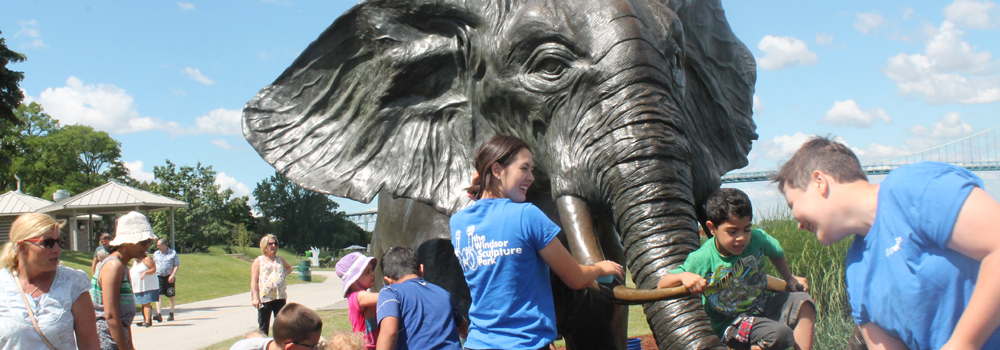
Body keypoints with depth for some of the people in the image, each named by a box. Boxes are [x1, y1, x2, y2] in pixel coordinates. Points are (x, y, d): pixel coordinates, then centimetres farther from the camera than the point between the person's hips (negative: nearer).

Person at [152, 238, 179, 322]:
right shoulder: (156, 253, 12)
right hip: (158, 277, 2)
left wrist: (173, 275, -14)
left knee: (171, 296, 7)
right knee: (158, 295, -12)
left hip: (169, 278, -2)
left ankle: (171, 314, 20)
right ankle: (159, 314, -18)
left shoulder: (172, 253, 1)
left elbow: (177, 265, -1)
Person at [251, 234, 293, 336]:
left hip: (280, 297, 4)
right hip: (264, 297, -4)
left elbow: (289, 267, 33)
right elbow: (254, 281, -5)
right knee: (263, 326, 3)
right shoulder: (258, 261, 0)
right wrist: (255, 297, -14)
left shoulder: (280, 260, 13)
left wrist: (284, 274, 10)